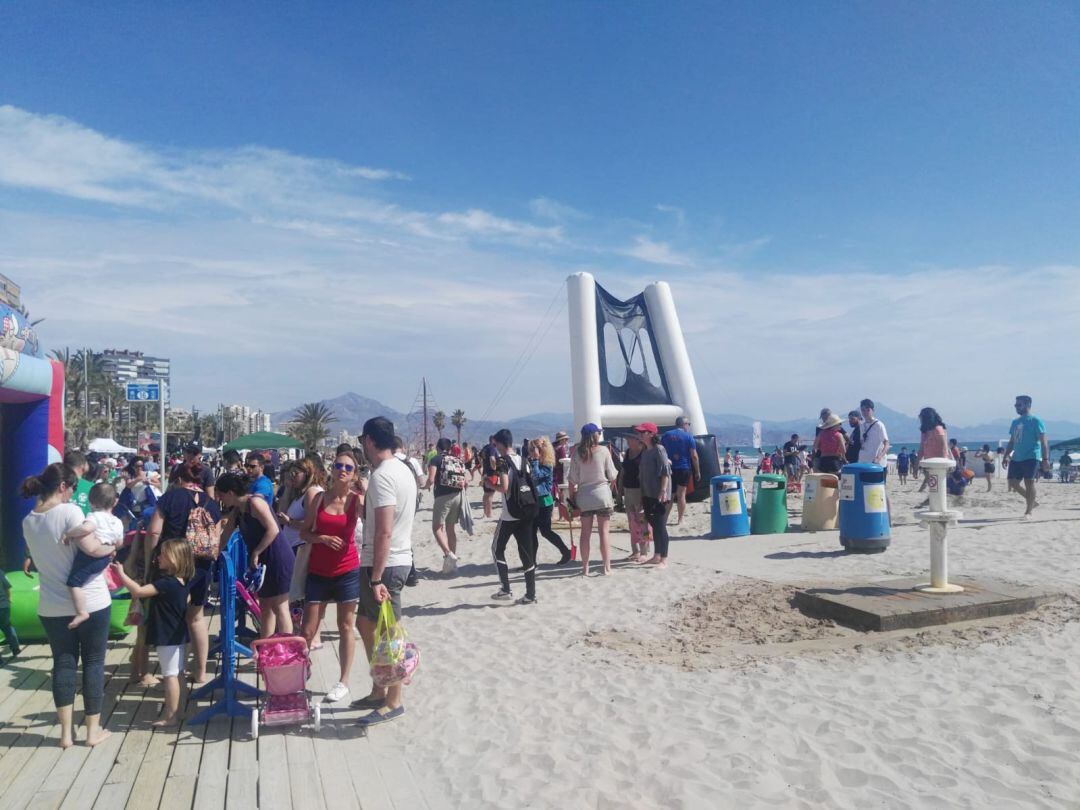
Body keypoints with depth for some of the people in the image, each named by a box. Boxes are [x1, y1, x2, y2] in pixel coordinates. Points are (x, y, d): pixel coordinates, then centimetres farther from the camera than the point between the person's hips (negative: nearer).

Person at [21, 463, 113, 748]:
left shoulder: (28, 521, 5)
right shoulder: (69, 511, -16)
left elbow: (43, 554, 13)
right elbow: (90, 547, -27)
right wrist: (110, 548, -6)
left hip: (52, 606, 5)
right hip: (90, 602, -5)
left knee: (63, 663, 13)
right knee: (93, 662, 7)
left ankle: (66, 732, 15)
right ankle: (93, 729, 15)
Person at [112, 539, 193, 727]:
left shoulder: (166, 583, -23)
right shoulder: (181, 581, 5)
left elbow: (138, 591, -28)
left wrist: (121, 573, -21)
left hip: (168, 638, -9)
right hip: (178, 636, 9)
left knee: (170, 676, -2)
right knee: (174, 675, 17)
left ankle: (171, 716, 4)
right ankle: (173, 711, 27)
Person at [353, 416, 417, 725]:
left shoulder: (382, 475, -19)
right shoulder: (403, 470, 11)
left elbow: (384, 532, -24)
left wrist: (376, 579, -23)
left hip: (384, 564, -10)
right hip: (400, 559, 10)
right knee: (366, 623, 19)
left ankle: (393, 702, 14)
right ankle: (379, 692, 29)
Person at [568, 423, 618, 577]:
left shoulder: (577, 453, -3)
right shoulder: (603, 450, -7)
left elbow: (572, 479, -3)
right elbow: (612, 476, -2)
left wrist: (572, 497, 8)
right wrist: (610, 484, 19)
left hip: (584, 496, 2)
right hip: (602, 494, -2)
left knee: (585, 532, 9)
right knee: (604, 531, 4)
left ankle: (585, 567, 13)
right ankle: (606, 567, 6)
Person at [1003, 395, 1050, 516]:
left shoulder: (1035, 421, -6)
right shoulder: (1015, 422, 16)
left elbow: (1043, 441, -10)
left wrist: (1045, 459, -17)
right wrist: (1006, 456, 15)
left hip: (1031, 457, -7)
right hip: (1016, 458, 7)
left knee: (1029, 482, -5)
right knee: (1013, 482, 5)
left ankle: (1029, 510, 3)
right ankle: (1032, 502, 23)